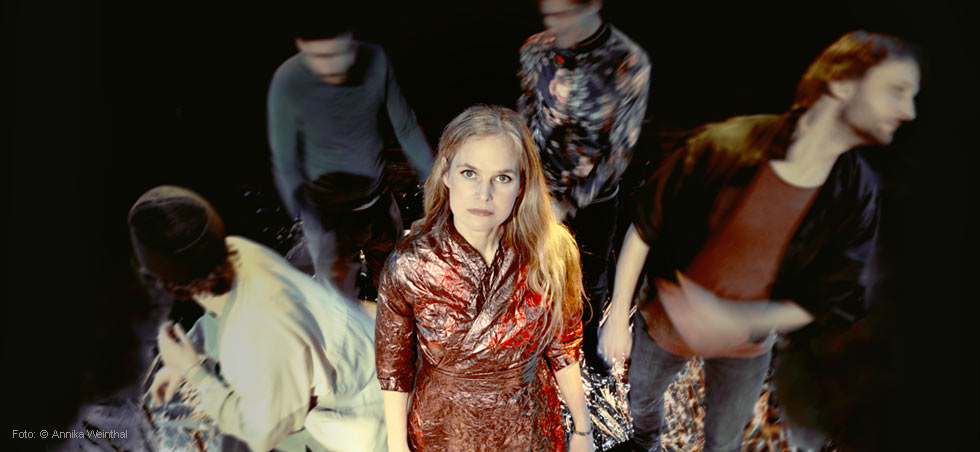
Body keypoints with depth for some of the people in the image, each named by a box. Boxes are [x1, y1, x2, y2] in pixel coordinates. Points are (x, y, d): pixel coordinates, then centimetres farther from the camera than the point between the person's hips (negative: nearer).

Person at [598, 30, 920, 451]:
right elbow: (645, 228, -18)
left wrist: (735, 321, -31)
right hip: (664, 321, -1)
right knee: (642, 401, 27)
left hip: (746, 344, 2)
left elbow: (825, 303, -14)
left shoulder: (856, 196, -18)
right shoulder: (723, 146, -29)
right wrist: (618, 315, -12)